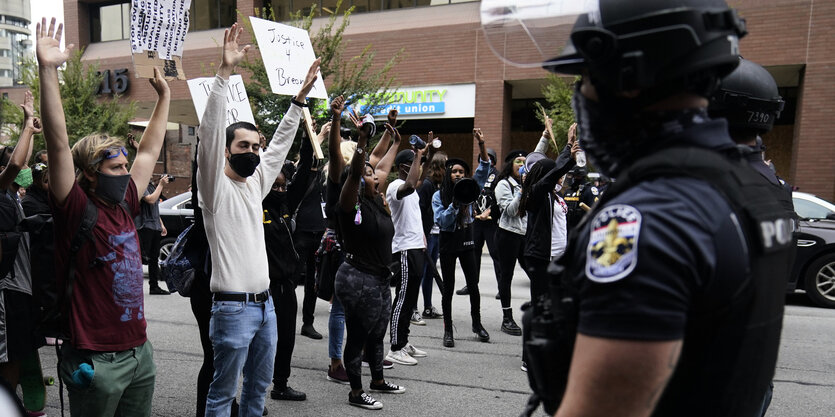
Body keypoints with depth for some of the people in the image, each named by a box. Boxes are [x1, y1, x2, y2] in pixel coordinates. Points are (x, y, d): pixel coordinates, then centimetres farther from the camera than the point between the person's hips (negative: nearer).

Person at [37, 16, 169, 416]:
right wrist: (48, 70, -29)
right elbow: (59, 145, -23)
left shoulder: (124, 204, 6)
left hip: (139, 350, 7)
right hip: (96, 361, -6)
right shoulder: (76, 210, -11)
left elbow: (149, 151, 16)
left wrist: (164, 96, 24)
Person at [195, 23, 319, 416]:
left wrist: (300, 98, 15)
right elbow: (211, 131, -20)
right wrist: (224, 71, -26)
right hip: (233, 307, -7)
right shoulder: (215, 186, -8)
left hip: (265, 303, 7)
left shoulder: (256, 184, 11)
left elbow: (280, 145, 17)